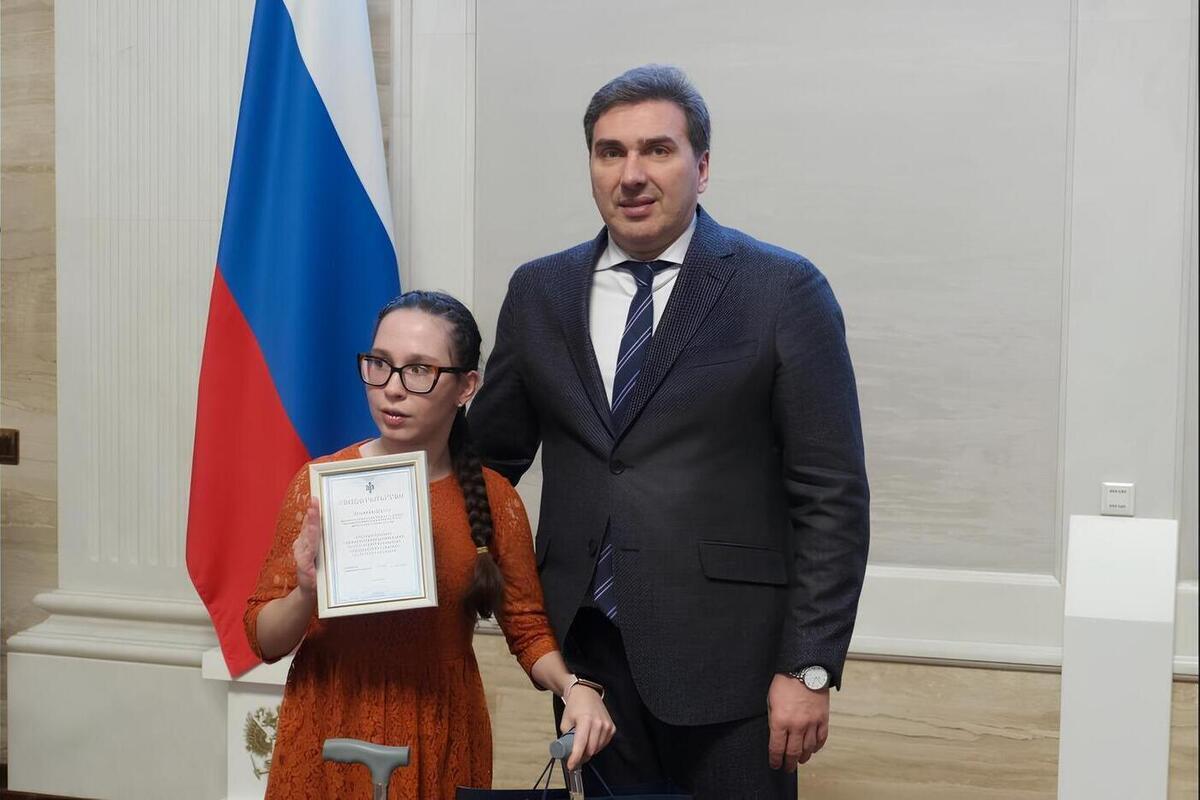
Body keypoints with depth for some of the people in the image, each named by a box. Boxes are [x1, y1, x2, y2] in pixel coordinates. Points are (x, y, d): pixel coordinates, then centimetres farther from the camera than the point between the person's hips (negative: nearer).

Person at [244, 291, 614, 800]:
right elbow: (264, 640, -3)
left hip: (442, 745, 1)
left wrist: (573, 686, -14)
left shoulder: (492, 498, -4)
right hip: (330, 741, -1)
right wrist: (307, 592, -22)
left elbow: (527, 627, 3)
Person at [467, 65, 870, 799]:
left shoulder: (783, 290, -6)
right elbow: (492, 457, 14)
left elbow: (831, 495, -7)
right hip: (586, 650, 4)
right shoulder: (539, 292, 6)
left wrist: (810, 668, -10)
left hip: (726, 656, -3)